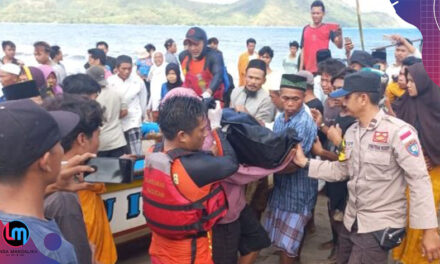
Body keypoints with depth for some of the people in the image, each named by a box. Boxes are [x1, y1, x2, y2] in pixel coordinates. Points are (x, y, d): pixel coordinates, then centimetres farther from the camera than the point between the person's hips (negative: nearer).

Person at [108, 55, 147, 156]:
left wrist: (142, 114, 16)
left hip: (133, 121, 0)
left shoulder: (138, 81, -7)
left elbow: (143, 99, 7)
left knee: (136, 154, -7)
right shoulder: (110, 82, -11)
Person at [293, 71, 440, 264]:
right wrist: (305, 163, 5)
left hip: (379, 227, -8)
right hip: (351, 222, 8)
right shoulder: (351, 132, 7)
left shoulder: (398, 131, -18)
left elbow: (419, 180, -19)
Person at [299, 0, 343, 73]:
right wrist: (301, 69, 7)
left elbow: (339, 46, -8)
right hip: (308, 70, 3)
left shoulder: (328, 28, 2)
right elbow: (303, 50, 11)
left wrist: (339, 35, -29)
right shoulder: (306, 29, 9)